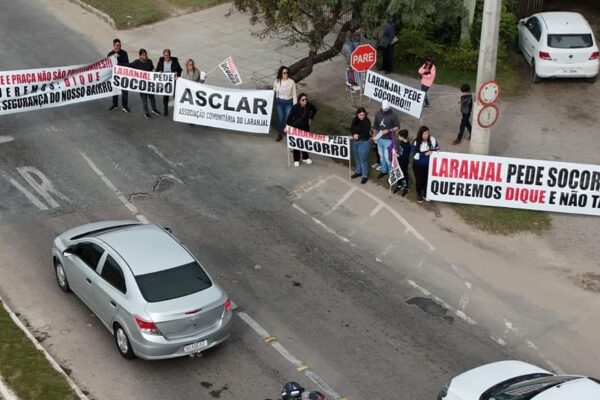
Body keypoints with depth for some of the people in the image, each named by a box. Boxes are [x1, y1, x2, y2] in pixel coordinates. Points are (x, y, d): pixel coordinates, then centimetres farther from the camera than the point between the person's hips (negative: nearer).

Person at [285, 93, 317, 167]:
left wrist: (310, 118, 7)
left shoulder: (309, 105, -11)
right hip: (296, 127, -4)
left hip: (305, 127, 4)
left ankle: (305, 158, 31)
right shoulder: (295, 107, -22)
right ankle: (296, 160, 16)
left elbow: (314, 110, 9)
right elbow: (290, 117, -21)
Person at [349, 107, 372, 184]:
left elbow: (365, 134, -23)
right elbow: (351, 129, 0)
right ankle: (358, 172, 43)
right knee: (357, 158, 23)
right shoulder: (355, 120, -1)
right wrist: (353, 135, -19)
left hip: (364, 143, -7)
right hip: (355, 142, 7)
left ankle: (365, 176, 16)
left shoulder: (367, 122, -20)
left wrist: (358, 136, -16)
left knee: (363, 160, 1)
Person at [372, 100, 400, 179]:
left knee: (387, 157, -2)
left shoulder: (393, 115, -17)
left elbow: (397, 127, -10)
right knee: (381, 156, 19)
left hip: (388, 140, -5)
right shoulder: (378, 114, -3)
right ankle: (383, 170, 37)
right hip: (379, 139, 5)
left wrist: (389, 130, -23)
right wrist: (374, 135, 11)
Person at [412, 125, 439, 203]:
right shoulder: (416, 142, -18)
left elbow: (437, 148, 6)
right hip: (418, 165, -2)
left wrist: (436, 151, -16)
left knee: (427, 179, 15)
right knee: (419, 180, 13)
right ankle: (419, 194, 38)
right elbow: (415, 155, -20)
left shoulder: (432, 140, -11)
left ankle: (425, 194, 40)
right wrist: (425, 153, -29)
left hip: (429, 165, 2)